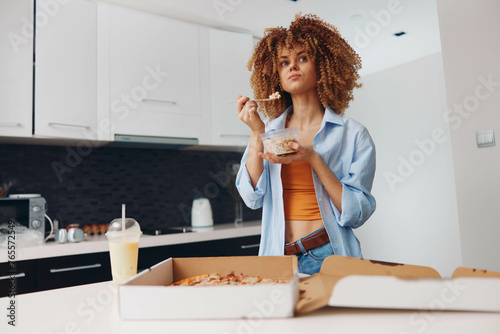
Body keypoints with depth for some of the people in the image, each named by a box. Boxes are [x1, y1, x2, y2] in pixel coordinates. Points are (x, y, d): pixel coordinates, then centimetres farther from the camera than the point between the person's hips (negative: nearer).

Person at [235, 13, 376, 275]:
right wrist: (256, 134, -8)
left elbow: (356, 214, -7)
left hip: (329, 256, -1)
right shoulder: (269, 131, 7)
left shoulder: (352, 134, -1)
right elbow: (253, 198, -2)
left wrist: (314, 160, -17)